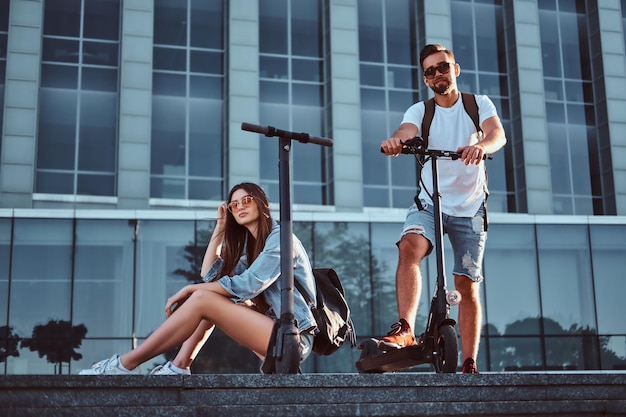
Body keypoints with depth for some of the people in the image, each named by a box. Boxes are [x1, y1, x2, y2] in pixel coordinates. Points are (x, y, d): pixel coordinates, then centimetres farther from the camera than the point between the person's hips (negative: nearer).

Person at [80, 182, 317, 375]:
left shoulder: (281, 237, -7)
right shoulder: (249, 245, 20)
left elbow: (247, 285, -18)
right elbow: (209, 276, 10)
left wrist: (190, 289, -12)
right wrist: (220, 227, 10)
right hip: (274, 330, 9)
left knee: (202, 299, -17)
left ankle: (126, 364, -14)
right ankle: (178, 367, -9)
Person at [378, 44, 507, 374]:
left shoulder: (479, 104, 1)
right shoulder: (420, 111, 2)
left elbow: (498, 134, -19)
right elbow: (406, 132, -21)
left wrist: (482, 145, -43)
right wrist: (394, 142, -46)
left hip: (469, 209, 0)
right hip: (429, 202, 0)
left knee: (468, 285, 1)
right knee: (409, 246, -30)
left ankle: (470, 365, 9)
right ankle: (405, 330, -37)